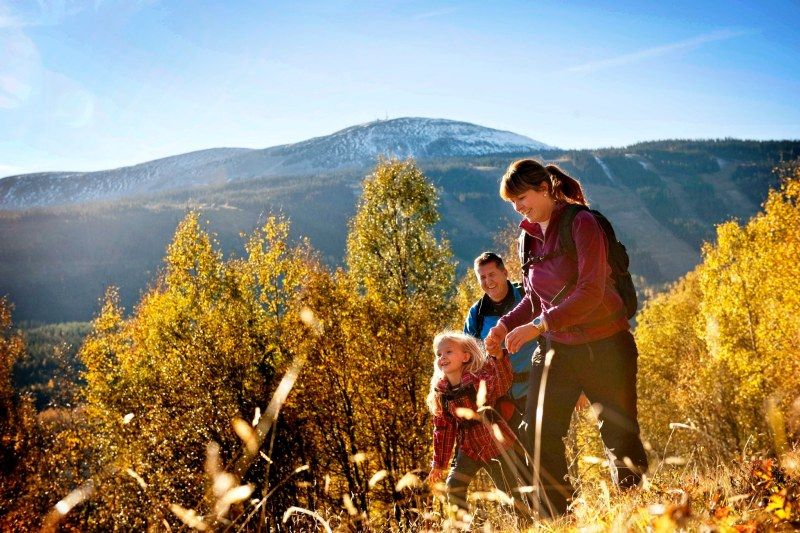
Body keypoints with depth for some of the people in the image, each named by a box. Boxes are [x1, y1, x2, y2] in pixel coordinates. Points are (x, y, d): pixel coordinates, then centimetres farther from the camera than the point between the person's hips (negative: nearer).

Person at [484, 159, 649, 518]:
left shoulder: (581, 223, -13)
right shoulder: (530, 237, 7)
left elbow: (591, 292, -23)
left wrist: (539, 325, -28)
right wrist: (506, 325, 0)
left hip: (604, 347, -6)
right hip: (555, 349, 6)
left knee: (620, 437, 3)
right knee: (539, 436, 0)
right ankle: (556, 521, 12)